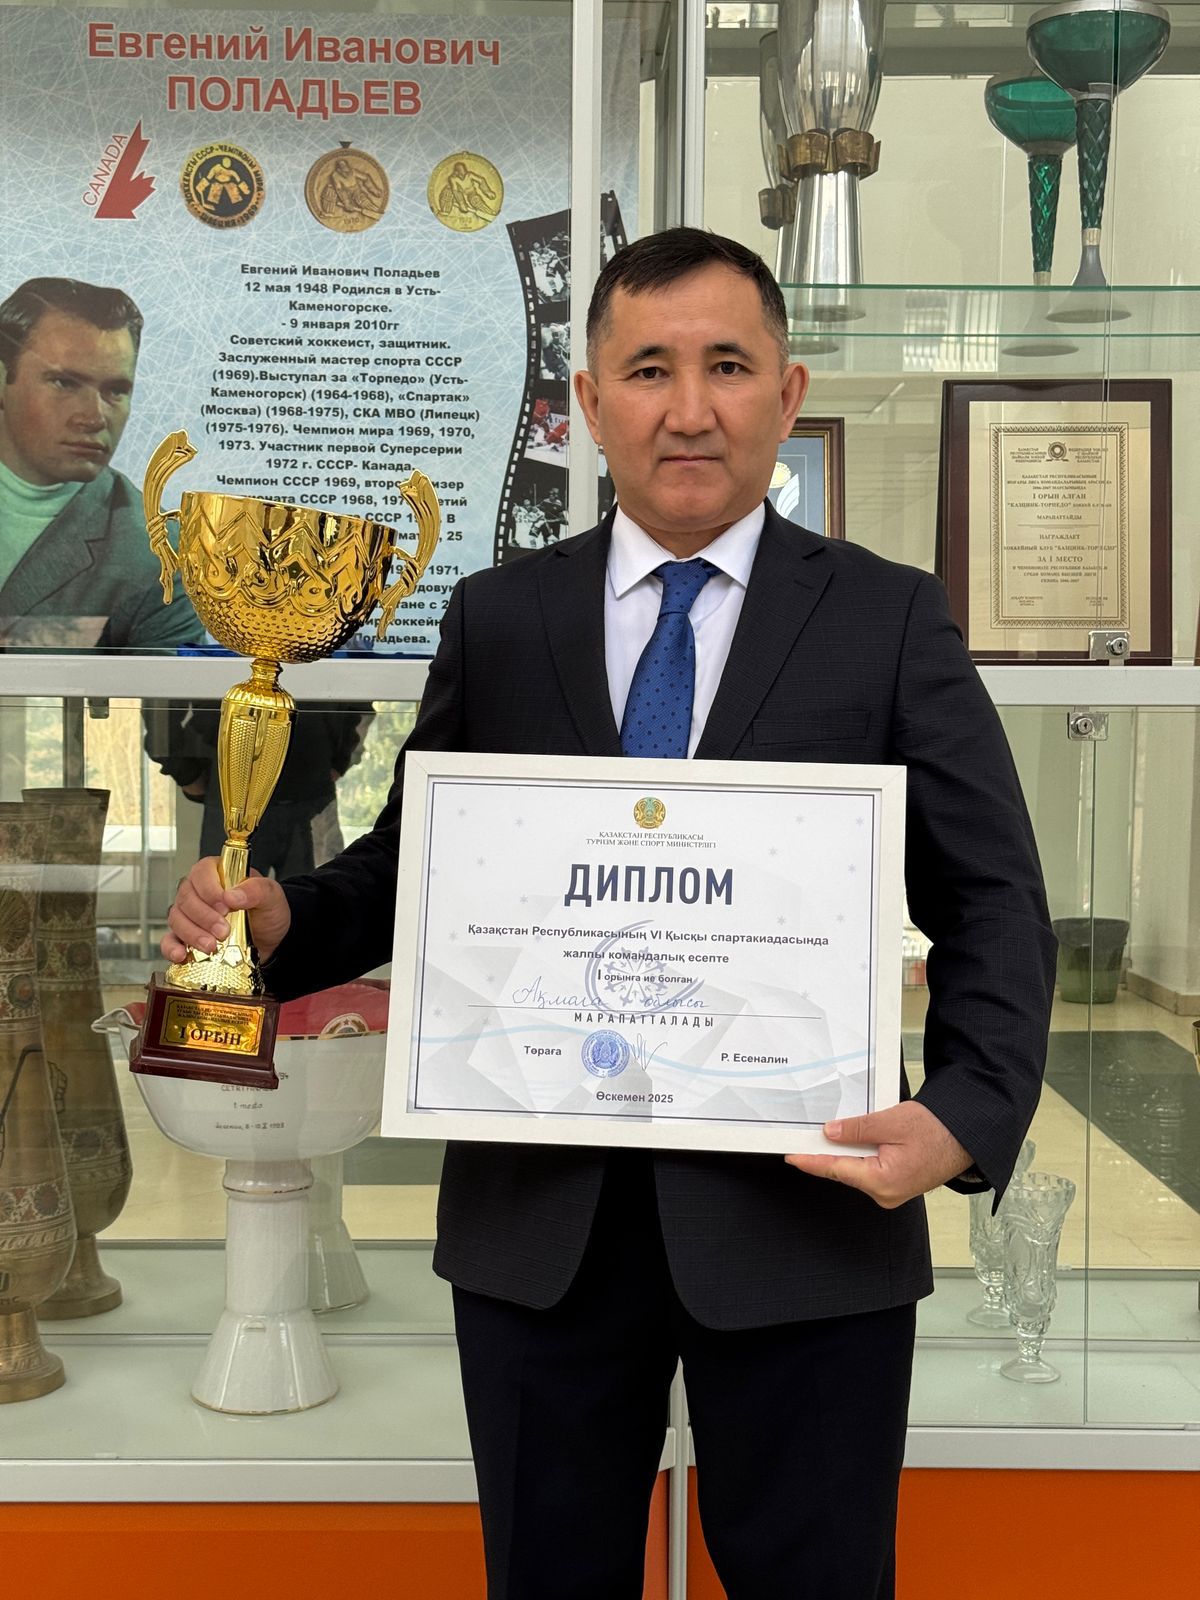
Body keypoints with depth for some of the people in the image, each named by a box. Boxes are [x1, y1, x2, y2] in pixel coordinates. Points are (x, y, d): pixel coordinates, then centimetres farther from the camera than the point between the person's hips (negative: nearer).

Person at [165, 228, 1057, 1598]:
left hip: (803, 1216, -2)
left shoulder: (889, 619, 1)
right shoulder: (495, 620, 7)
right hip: (539, 1218, 2)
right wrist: (282, 918, -9)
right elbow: (414, 860, 11)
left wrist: (966, 1117, -16)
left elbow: (992, 905, -1)